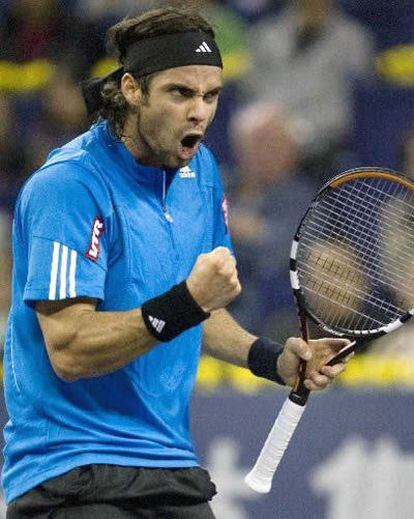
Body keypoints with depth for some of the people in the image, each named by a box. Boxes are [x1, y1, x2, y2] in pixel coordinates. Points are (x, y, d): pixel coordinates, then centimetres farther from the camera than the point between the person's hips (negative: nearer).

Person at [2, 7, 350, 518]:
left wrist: (270, 358, 6)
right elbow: (69, 350, -21)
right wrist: (184, 303, -29)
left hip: (172, 466, 7)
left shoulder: (199, 170, 10)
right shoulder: (69, 184, -15)